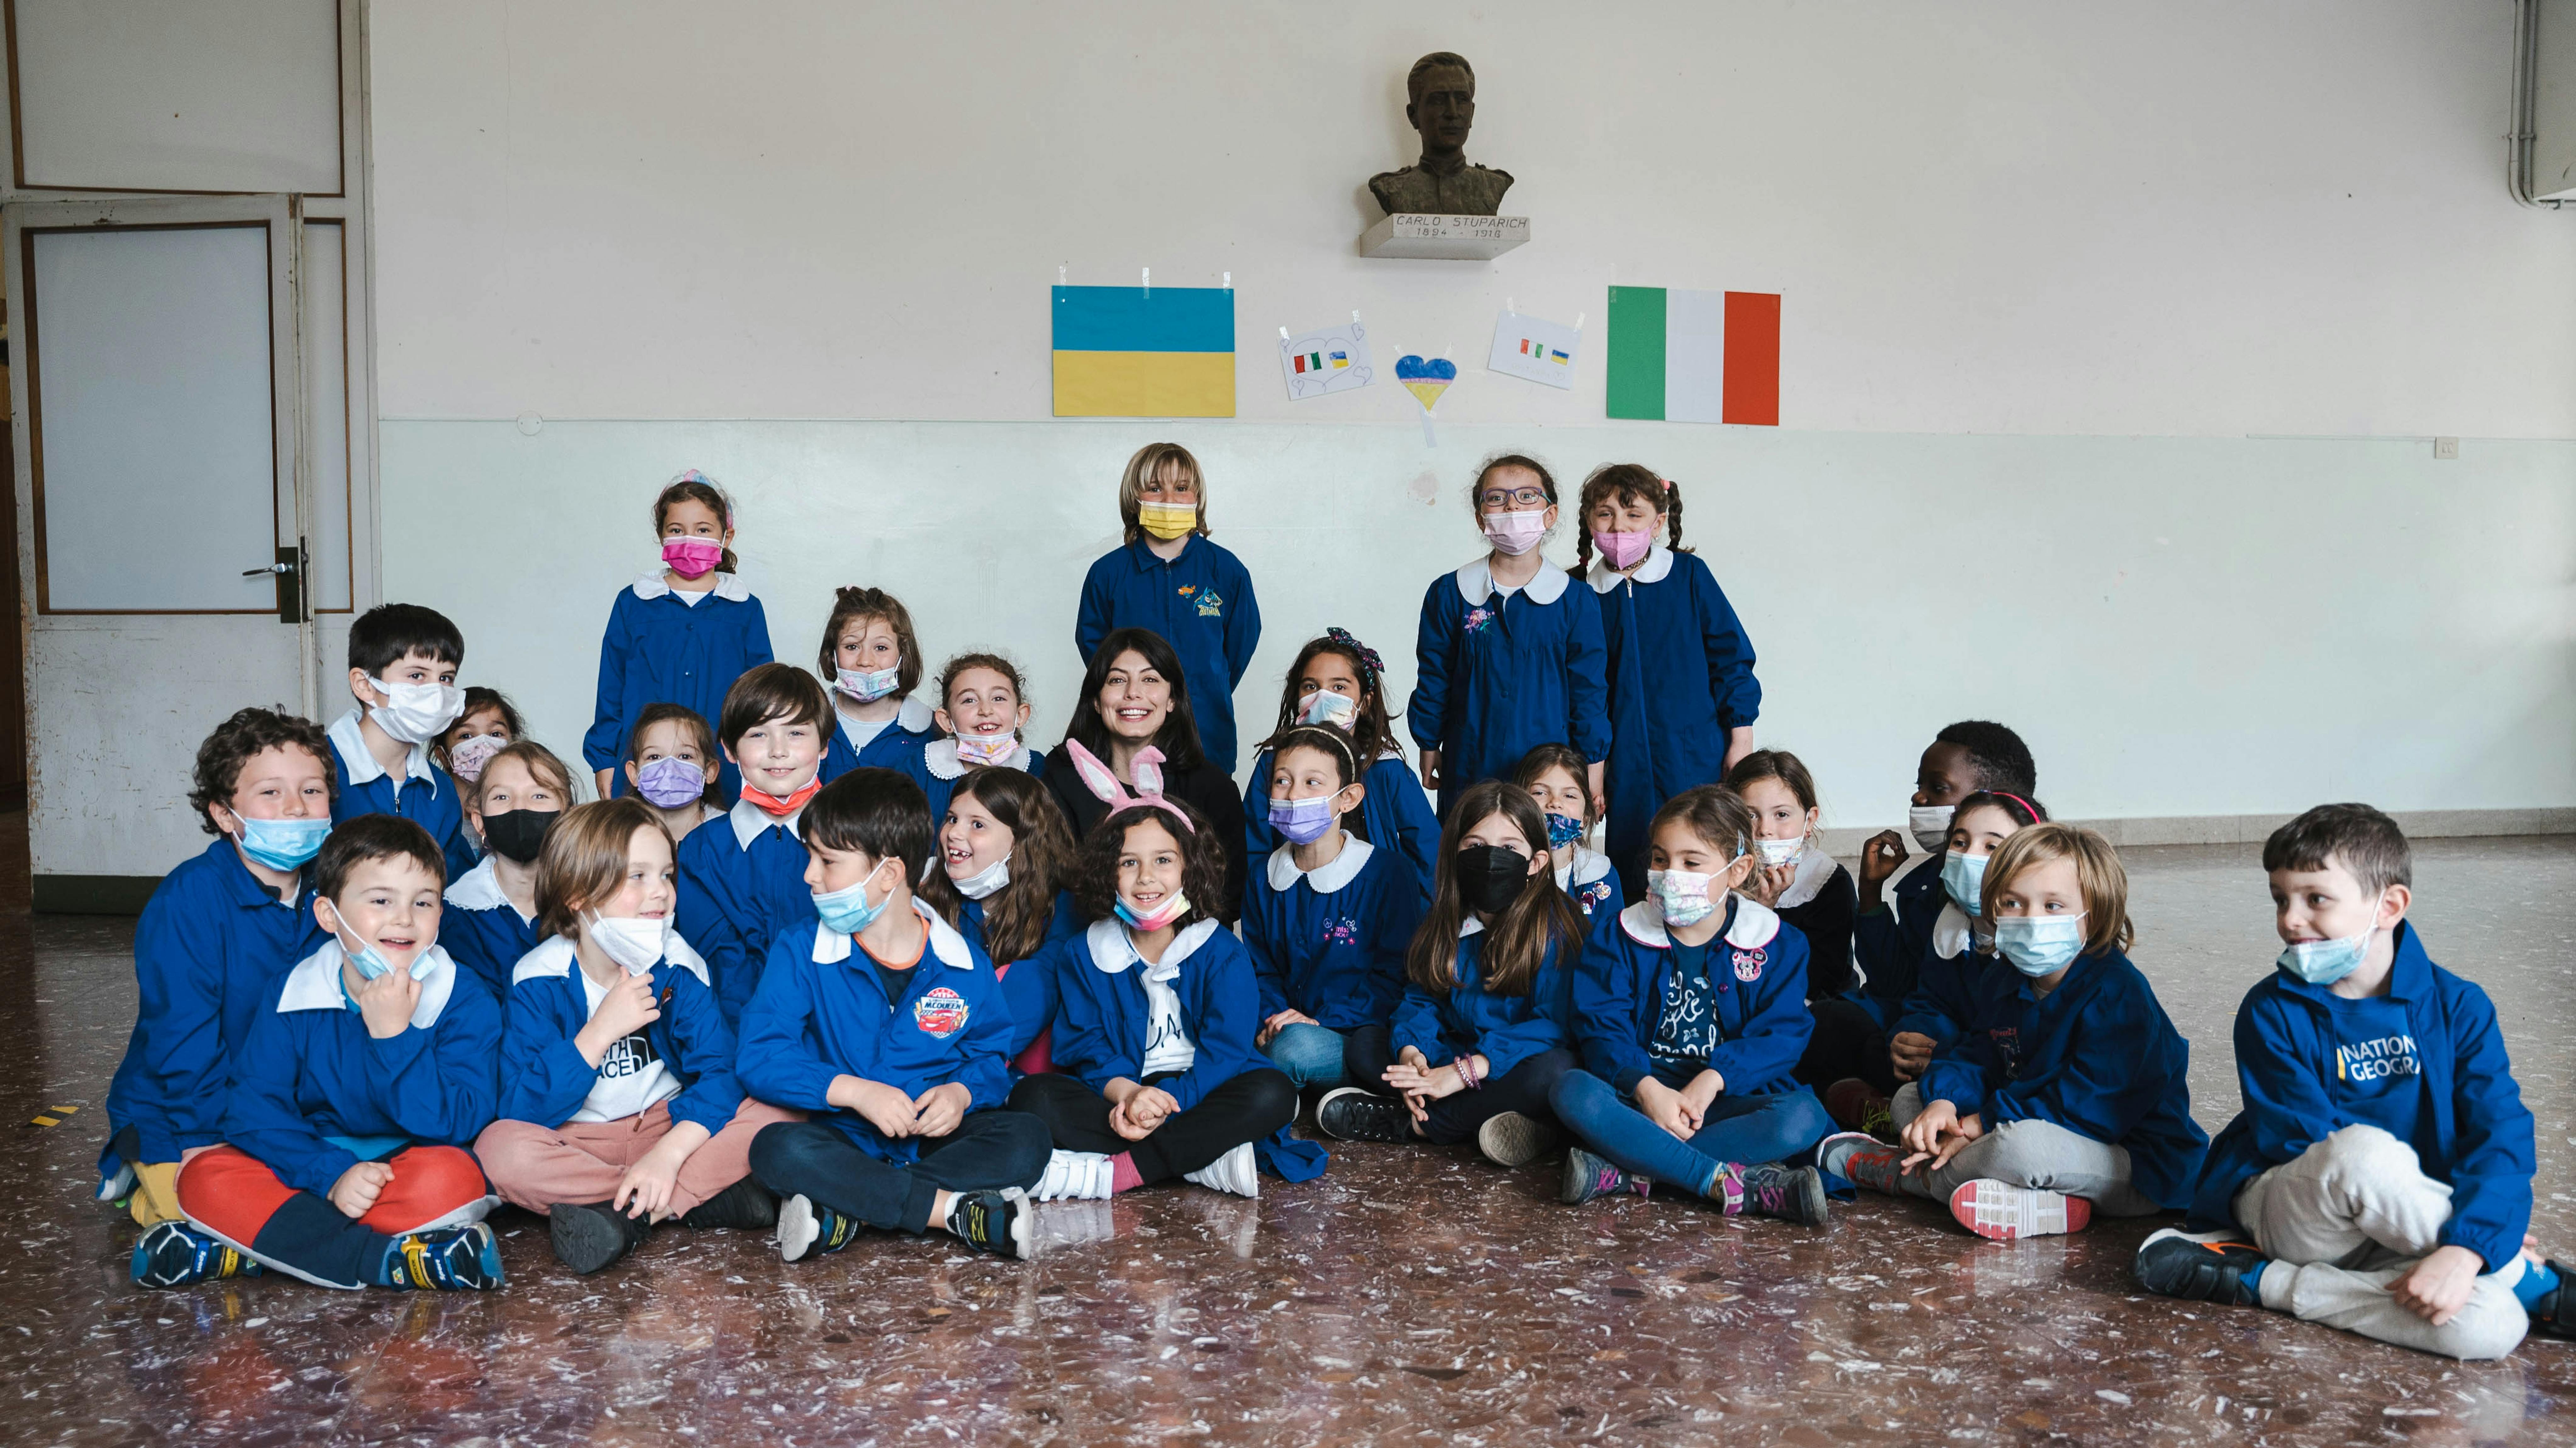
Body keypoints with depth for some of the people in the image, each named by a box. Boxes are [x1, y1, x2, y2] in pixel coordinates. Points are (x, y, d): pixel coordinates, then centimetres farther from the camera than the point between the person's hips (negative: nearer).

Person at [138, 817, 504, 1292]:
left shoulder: (465, 1001, -11)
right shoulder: (292, 996, -4)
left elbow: (454, 1124, -20)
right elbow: (253, 1109, -8)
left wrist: (394, 1035, -28)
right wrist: (331, 1176, -22)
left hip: (409, 1164, -3)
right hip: (313, 1162, 3)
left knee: (452, 1179, -35)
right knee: (204, 1180, -21)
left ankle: (232, 1250, -24)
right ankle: (392, 1261, -28)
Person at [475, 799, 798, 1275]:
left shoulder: (681, 967, -7)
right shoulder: (537, 981, -12)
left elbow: (719, 1072, -16)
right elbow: (523, 1110, -19)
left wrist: (670, 1151, -32)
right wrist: (602, 1029, -27)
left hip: (670, 1126, 1)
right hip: (575, 1142, -1)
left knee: (781, 1114, -21)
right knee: (500, 1148, -33)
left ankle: (626, 1214, -27)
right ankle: (710, 1196, -28)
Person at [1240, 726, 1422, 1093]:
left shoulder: (1386, 873, -4)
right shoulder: (1263, 882, 11)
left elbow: (1395, 974, -5)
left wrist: (1322, 1021, -14)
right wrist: (1270, 1019, -7)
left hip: (1360, 1038, -3)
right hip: (1287, 1030, 3)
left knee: (1298, 1047, -35)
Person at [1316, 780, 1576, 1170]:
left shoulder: (1555, 924, -16)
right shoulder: (1444, 917, 2)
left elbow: (1554, 1021, -23)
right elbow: (1422, 996, 5)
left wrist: (1466, 1071, -30)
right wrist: (1411, 1051, -19)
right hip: (1452, 1056, 5)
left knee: (1554, 1071, -38)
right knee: (1364, 1046, -7)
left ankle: (1407, 1124, -24)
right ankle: (1485, 1118, -22)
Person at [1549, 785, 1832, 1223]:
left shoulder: (1776, 945, 4)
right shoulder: (1618, 936, 6)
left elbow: (1782, 1035, -3)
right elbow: (1602, 1027, -3)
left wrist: (1713, 1078, -20)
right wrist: (1646, 1088, -22)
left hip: (1731, 1096, 0)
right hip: (1638, 1091, 0)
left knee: (1803, 1118, -31)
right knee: (1573, 1092, -31)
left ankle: (1628, 1173, -32)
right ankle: (1734, 1184, -36)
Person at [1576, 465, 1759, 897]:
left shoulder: (1689, 575, -4)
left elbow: (1730, 653, 0)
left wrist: (1741, 737, -1)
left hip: (1695, 759, -1)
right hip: (1625, 767, 2)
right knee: (1632, 876, 7)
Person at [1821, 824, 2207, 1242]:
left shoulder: (2118, 993, -21)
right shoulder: (2003, 984, 7)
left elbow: (2090, 1105, -27)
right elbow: (1972, 1055, 7)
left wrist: (1981, 1124, -25)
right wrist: (1944, 1102, -18)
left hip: (2142, 1173, -9)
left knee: (2025, 1142, -40)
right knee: (1910, 1098, 6)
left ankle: (1899, 1172, -13)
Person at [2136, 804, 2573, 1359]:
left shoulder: (2458, 1008, -2)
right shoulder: (2272, 1011, -5)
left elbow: (2501, 1137, -12)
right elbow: (2304, 1142, -10)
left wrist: (2468, 1247, -32)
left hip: (2393, 1235, 2)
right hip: (2283, 1207, -2)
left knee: (2491, 1328, -32)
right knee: (2366, 1152, -38)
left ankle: (2267, 1284, -17)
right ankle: (2529, 1280, -15)